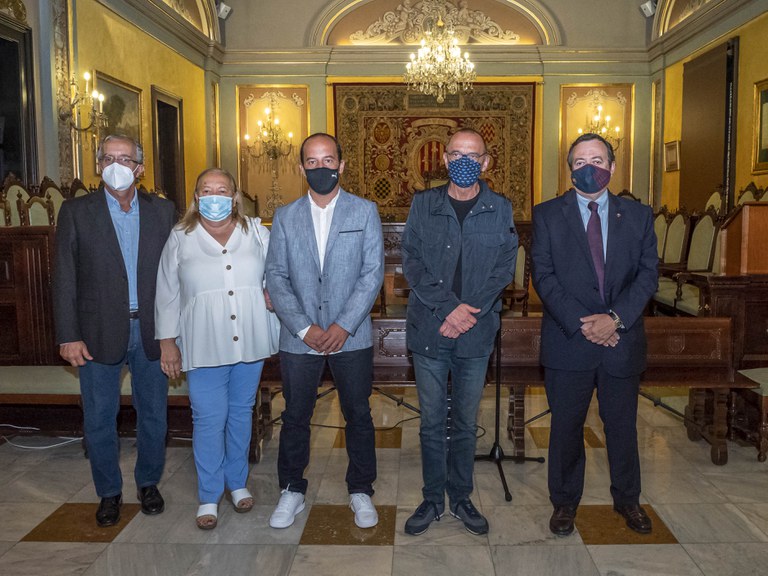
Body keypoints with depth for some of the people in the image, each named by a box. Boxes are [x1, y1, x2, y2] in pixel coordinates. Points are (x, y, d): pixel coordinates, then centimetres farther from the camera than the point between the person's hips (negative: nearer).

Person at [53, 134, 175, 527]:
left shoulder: (162, 211, 4)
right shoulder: (76, 212, 0)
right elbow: (64, 279, -2)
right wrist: (68, 336, -7)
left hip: (151, 332, 1)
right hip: (100, 333, -1)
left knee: (153, 414, 13)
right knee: (99, 420, 9)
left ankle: (148, 483, 33)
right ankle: (109, 491, 28)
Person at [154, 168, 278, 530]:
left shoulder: (257, 233, 3)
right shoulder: (180, 239, 0)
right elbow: (167, 295, 3)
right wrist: (167, 342, 2)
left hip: (250, 342, 2)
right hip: (204, 347, -2)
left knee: (241, 413, 14)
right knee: (209, 420, 0)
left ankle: (237, 482, 32)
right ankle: (209, 497, 16)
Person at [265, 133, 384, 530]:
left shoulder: (364, 212, 0)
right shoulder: (285, 217, 5)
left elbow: (372, 273, -6)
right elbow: (275, 277, 0)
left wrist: (344, 326, -14)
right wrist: (304, 328, -11)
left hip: (351, 336, -1)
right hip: (299, 337, 1)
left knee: (358, 415, 10)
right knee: (295, 417, 11)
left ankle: (360, 491, 28)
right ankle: (292, 491, 29)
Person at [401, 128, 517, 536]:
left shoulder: (501, 210, 3)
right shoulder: (423, 205, 3)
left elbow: (504, 269, -2)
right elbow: (411, 262, -5)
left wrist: (469, 312, -15)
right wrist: (448, 307, -16)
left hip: (476, 334, 0)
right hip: (428, 330, 0)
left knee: (465, 422, 12)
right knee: (432, 422, 9)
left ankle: (460, 497, 28)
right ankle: (433, 499, 25)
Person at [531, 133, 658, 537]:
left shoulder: (638, 215, 7)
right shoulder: (547, 215, 1)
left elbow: (648, 273, 0)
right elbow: (544, 276, -6)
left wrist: (615, 318, -14)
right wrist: (580, 323, -15)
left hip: (623, 340, 2)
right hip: (568, 341, -1)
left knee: (622, 424, 14)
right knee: (566, 425, 9)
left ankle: (627, 499, 35)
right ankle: (565, 502, 27)